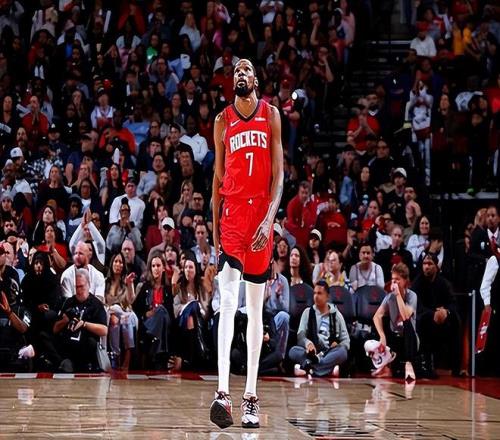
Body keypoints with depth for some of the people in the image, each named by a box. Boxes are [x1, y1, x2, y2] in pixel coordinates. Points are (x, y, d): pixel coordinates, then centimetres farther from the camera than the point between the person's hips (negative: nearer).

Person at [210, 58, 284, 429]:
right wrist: (214, 228, 7)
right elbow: (219, 177, 11)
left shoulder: (271, 115, 4)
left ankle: (251, 396, 11)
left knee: (255, 309, 6)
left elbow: (278, 175, -1)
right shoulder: (223, 121, 8)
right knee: (228, 303, -15)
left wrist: (269, 220, -14)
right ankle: (223, 393, -25)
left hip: (261, 214, 0)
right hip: (232, 213, 0)